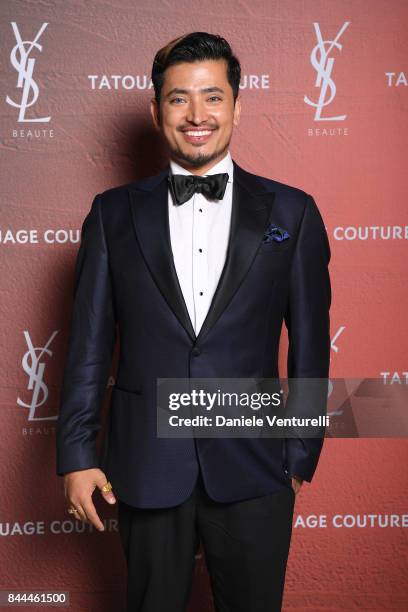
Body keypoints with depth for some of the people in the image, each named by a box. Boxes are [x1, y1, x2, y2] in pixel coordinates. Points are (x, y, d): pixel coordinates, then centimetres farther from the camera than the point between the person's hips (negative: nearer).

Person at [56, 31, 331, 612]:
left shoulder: (291, 212, 0)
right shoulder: (113, 213, 3)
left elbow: (309, 343, 3)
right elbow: (89, 342, 3)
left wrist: (302, 455, 4)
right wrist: (77, 454, 1)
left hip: (253, 469, 0)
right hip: (146, 469, 1)